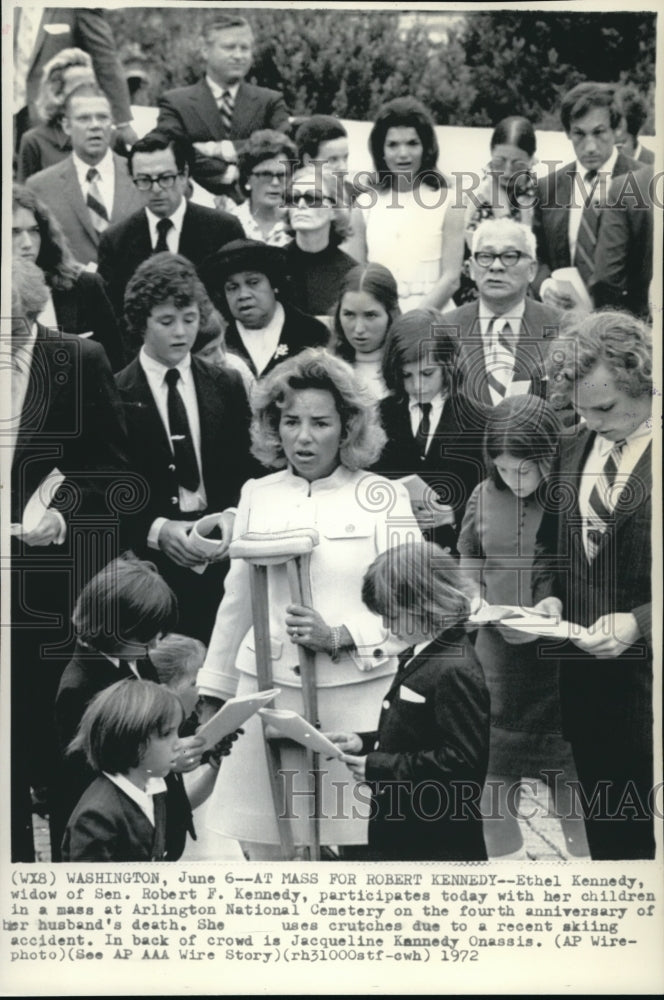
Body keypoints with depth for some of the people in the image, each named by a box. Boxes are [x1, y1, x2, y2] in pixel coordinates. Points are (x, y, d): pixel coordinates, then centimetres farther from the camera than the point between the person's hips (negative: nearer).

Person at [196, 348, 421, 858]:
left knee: (355, 836, -3)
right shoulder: (257, 495, 10)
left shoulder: (384, 497, 0)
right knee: (266, 844, 2)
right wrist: (215, 691, 19)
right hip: (268, 691, 3)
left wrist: (338, 637, -15)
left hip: (356, 696, -2)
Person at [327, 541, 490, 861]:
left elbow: (462, 760, -25)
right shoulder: (419, 657, 11)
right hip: (399, 830, 10)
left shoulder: (454, 670, -21)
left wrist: (380, 766, -21)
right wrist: (365, 743, 4)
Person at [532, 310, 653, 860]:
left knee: (644, 833, 1)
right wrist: (549, 596, 2)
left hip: (646, 675, -6)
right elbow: (550, 541, 20)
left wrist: (638, 623, -21)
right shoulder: (574, 448, 9)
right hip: (585, 670, 6)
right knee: (603, 832, 14)